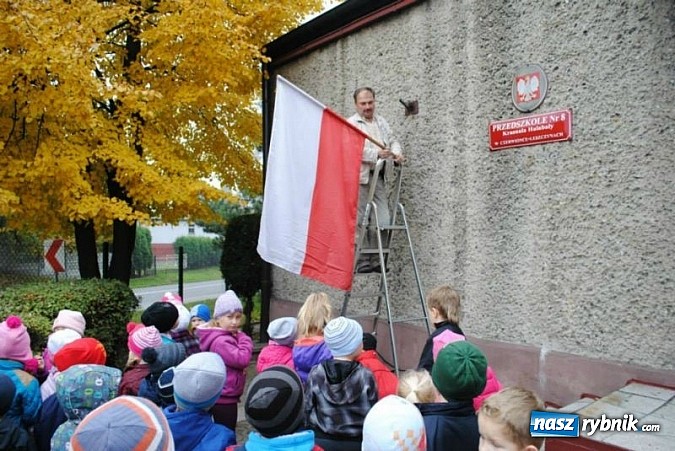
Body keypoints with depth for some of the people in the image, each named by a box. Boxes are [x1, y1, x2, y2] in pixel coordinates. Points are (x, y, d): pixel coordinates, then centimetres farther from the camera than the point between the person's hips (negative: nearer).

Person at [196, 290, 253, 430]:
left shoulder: (228, 336, 8)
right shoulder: (221, 341, -25)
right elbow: (242, 359, -29)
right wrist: (244, 339, -17)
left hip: (221, 396, 10)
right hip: (224, 398, -10)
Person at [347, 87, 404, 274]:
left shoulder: (382, 121, 21)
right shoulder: (351, 123, 0)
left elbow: (393, 140, 23)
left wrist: (396, 152, 1)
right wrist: (377, 154, -23)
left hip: (379, 178, 6)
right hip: (360, 178, -6)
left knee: (383, 220, 1)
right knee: (361, 221, -4)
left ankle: (375, 259, 13)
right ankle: (363, 260, 6)